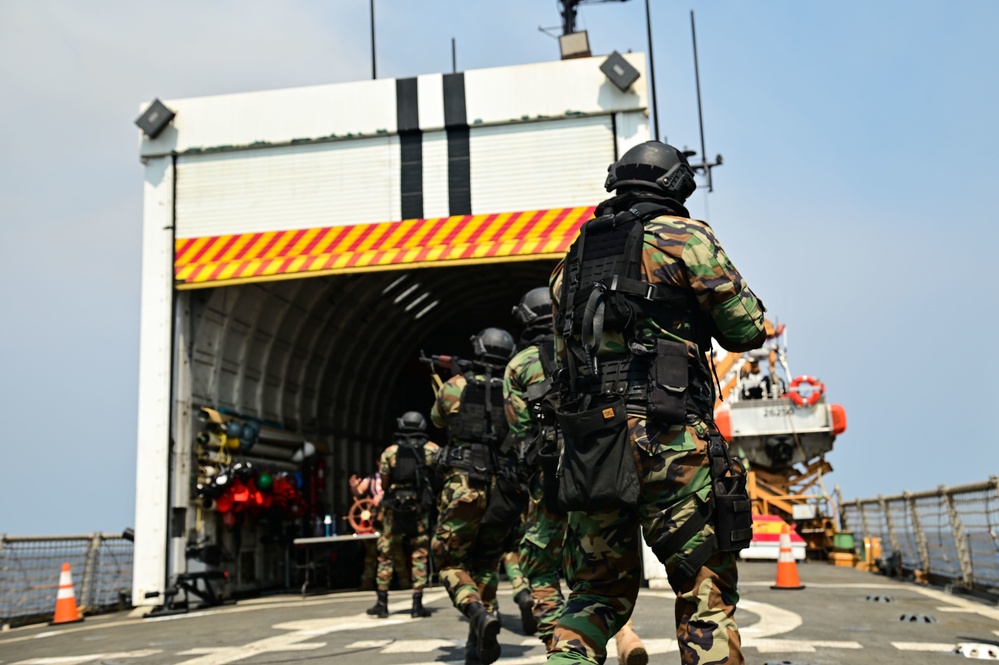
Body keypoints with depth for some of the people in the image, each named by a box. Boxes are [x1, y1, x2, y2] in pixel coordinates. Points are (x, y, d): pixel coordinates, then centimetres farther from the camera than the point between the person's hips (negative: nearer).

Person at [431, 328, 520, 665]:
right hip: (506, 489, 3)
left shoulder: (455, 385, 3)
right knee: (486, 564, 18)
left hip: (464, 485, -3)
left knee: (450, 561, 8)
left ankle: (479, 616, -18)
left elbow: (438, 419, 23)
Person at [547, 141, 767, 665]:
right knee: (706, 592, 4)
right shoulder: (684, 237, 1)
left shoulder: (575, 255, 18)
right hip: (667, 440, -5)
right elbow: (747, 329, 4)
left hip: (589, 445, 5)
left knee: (595, 593, 14)